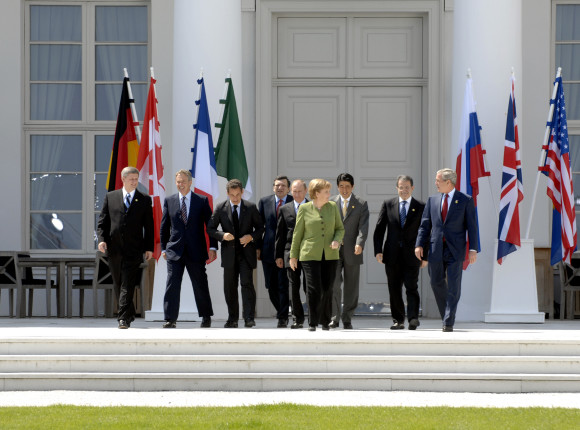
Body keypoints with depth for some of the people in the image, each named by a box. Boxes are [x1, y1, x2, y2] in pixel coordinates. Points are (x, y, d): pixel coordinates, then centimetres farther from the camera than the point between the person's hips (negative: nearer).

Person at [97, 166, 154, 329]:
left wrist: (149, 248, 0)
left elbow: (149, 226, 6)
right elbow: (102, 221, 9)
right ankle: (129, 314, 24)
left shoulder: (144, 200, 7)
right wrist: (101, 239, -7)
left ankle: (123, 318, -16)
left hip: (133, 249, -3)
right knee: (118, 284, 10)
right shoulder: (110, 197, 10)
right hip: (114, 247, 3)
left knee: (128, 284, -11)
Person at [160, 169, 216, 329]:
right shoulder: (169, 201, 8)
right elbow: (164, 226, 12)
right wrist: (163, 248, 6)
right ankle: (170, 319, -3)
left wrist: (212, 247, -4)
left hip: (196, 251, -1)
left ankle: (206, 317, 20)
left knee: (200, 285, 6)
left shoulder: (202, 201, 3)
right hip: (174, 250, 1)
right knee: (172, 284, -6)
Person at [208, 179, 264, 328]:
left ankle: (249, 318, -12)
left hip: (246, 252, -2)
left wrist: (251, 237, -12)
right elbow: (210, 229, 5)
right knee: (230, 287, 6)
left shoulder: (251, 208, 1)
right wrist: (222, 235, -14)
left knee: (247, 283, -13)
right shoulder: (220, 208, 2)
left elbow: (260, 227, 8)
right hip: (229, 253, 2)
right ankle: (232, 319, 16)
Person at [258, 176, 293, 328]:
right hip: (269, 251, 3)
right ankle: (281, 310, 28)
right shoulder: (264, 202, 9)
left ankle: (283, 318, 3)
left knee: (284, 286, -5)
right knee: (271, 286, 7)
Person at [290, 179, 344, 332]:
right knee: (313, 289, -9)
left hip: (330, 255, 3)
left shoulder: (332, 207, 8)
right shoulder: (304, 209, 1)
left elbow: (340, 228, 13)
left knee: (327, 289, 3)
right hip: (310, 255, -3)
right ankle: (312, 322, -2)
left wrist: (337, 240, -8)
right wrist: (293, 255, 6)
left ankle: (325, 321, 16)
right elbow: (297, 233, 6)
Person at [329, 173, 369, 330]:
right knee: (333, 284, -10)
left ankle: (347, 320, 12)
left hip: (352, 252, 0)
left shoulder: (361, 204, 4)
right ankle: (334, 318, -2)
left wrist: (359, 244, -23)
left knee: (351, 288, 4)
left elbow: (363, 227, -6)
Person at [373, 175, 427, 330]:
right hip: (392, 256, 2)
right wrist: (378, 251, -3)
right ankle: (398, 320, 13)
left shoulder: (421, 207, 4)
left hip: (411, 255, -2)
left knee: (411, 287, -10)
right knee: (394, 289, 6)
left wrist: (425, 256, 1)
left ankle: (413, 318, -14)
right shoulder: (388, 205, 8)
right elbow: (379, 229, 7)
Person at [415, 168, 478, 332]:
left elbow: (472, 226, 0)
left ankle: (448, 323, -6)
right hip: (436, 250, 4)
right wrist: (419, 245, -1)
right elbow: (425, 225, 11)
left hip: (455, 251, -4)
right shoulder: (432, 200, 12)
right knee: (437, 284, 7)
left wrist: (473, 249, -7)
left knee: (453, 286, -7)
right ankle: (446, 315, 24)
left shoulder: (465, 200, 2)